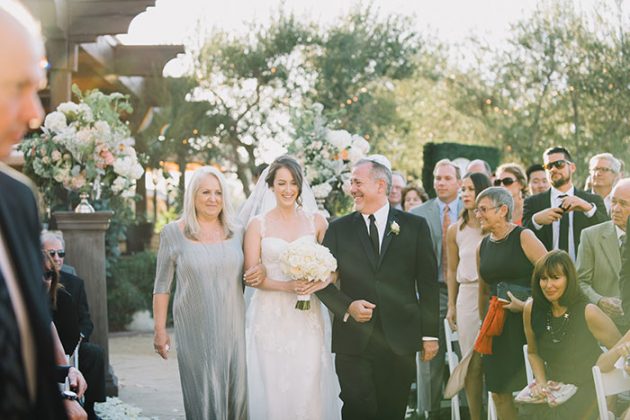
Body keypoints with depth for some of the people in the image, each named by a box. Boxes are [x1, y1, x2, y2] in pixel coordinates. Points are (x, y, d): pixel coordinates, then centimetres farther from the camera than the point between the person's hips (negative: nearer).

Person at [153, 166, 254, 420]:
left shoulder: (235, 232, 8)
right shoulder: (173, 232, 0)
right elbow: (162, 286, 2)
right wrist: (160, 330, -1)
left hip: (233, 329, 3)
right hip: (195, 330, -3)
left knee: (236, 394, 5)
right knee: (203, 397, 1)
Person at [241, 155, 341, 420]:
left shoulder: (316, 221, 6)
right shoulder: (258, 224, 3)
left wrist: (323, 281, -15)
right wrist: (288, 286, -16)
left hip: (307, 318, 1)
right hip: (270, 318, -1)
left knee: (308, 390, -3)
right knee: (273, 390, -1)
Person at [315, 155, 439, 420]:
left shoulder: (415, 226, 5)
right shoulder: (338, 229, 7)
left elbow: (428, 283, 5)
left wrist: (430, 335, 2)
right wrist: (347, 306, -12)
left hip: (400, 340, 0)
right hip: (353, 341, 0)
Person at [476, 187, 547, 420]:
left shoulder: (524, 237, -7)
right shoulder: (483, 247, 12)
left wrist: (528, 305, -15)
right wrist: (484, 323, 19)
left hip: (524, 322, -6)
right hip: (496, 325, 6)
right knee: (498, 390, 5)